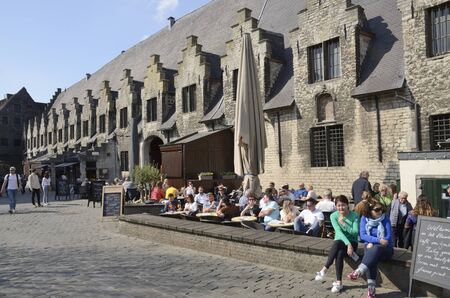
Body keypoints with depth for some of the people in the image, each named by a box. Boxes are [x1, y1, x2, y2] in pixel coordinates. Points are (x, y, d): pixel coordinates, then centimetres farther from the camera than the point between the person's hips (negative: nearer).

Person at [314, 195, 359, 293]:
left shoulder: (354, 216, -9)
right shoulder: (333, 216, -6)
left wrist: (343, 223, -22)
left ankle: (324, 269, -27)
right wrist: (348, 244, -31)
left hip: (352, 242, -2)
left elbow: (355, 233, -15)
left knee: (339, 254, -35)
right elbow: (338, 231, -18)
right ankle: (339, 282, -28)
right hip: (339, 241, 2)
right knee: (339, 254, -34)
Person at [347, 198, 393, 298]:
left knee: (375, 249, -37)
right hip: (370, 246, 1)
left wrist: (373, 243, -18)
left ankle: (359, 272, -47)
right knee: (371, 257, -33)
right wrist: (378, 240, -20)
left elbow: (388, 238, -10)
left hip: (385, 248, -1)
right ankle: (371, 288, -36)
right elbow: (362, 235, -8)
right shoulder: (364, 218, -1)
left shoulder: (385, 219, -6)